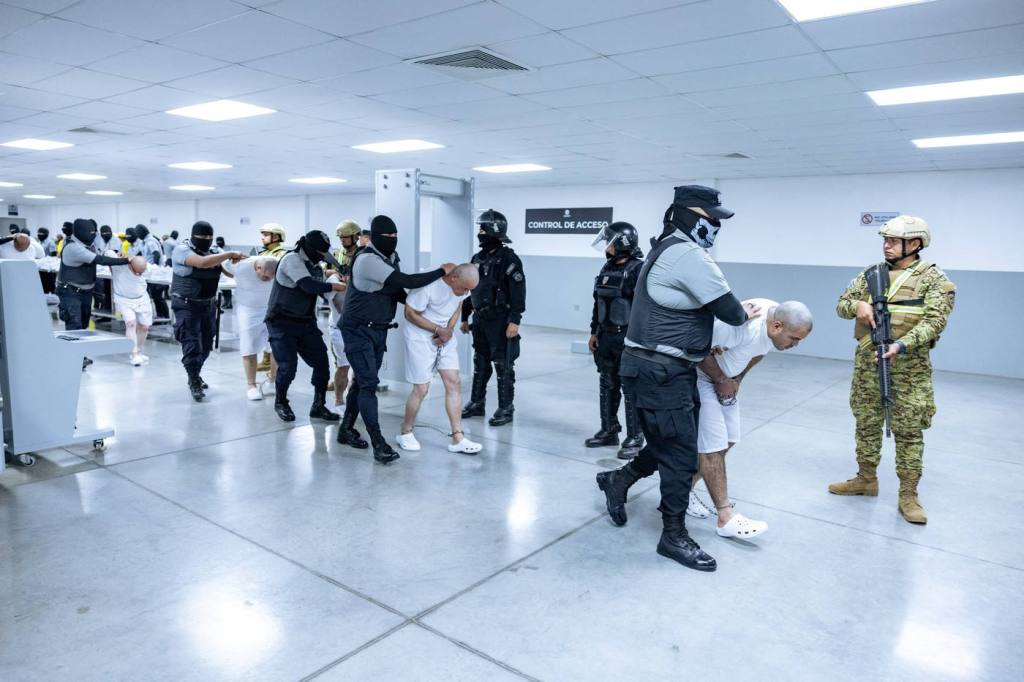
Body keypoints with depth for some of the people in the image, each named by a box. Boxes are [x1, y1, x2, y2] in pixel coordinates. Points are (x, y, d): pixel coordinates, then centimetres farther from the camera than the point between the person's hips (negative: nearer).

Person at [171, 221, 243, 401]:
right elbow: (203, 263, -31)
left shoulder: (211, 252, 8)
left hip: (207, 305, 7)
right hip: (187, 306, -6)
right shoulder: (182, 250, -13)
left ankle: (195, 375, 34)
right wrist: (230, 254, -27)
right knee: (191, 345, -6)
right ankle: (194, 383, 6)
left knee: (206, 345, 14)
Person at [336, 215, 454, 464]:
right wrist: (442, 271, -21)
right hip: (358, 330, -9)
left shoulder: (389, 258, 7)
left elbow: (399, 292, 13)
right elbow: (406, 281, -28)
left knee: (363, 381, 15)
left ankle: (346, 430, 29)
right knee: (369, 383, -11)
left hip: (379, 330, 9)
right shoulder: (368, 260, -22)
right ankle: (379, 444, -9)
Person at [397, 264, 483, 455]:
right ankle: (406, 432, 20)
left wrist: (449, 330, -9)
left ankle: (457, 438, 4)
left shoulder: (462, 283, -7)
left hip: (446, 337, 6)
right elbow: (410, 314, -18)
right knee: (421, 389, -3)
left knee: (454, 383, -1)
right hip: (420, 338, -6)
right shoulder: (427, 284, -27)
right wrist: (438, 330, -18)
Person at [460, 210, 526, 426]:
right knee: (480, 364, 15)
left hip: (500, 322, -7)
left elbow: (518, 292, -16)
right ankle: (477, 403, 26)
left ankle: (505, 409, 7)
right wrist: (464, 317, 19)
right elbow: (470, 289, 19)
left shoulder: (509, 259, -11)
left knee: (503, 366, -1)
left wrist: (514, 321, -21)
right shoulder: (478, 259, 12)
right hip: (480, 320, 7)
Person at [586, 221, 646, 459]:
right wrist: (594, 332, 15)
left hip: (628, 338, -8)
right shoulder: (607, 268, 11)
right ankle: (608, 431, 26)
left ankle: (634, 439, 10)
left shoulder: (638, 269, -13)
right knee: (607, 386, 14)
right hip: (606, 336, 8)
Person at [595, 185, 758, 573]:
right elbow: (727, 309, -16)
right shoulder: (690, 255, -17)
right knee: (681, 453, 0)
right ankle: (674, 536, 14)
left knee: (669, 443, 20)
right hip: (661, 371, -10)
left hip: (661, 367, 10)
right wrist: (744, 314, 6)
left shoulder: (668, 250, 16)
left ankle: (618, 481, 35)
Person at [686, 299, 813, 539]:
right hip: (699, 370, -8)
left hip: (726, 378, 9)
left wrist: (737, 379, 0)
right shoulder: (741, 325, -36)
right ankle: (726, 517, -2)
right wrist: (721, 381, -15)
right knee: (713, 444, -9)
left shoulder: (777, 327, -9)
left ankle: (686, 489, 23)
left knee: (729, 439, 8)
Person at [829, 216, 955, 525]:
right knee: (866, 424, 13)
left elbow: (934, 321, -14)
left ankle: (908, 495, 12)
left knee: (909, 431, 2)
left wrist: (901, 345, -28)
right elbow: (841, 304, 10)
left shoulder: (933, 278, -4)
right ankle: (866, 479, 29)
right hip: (867, 363, 5)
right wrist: (858, 304, -14)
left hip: (909, 367, -4)